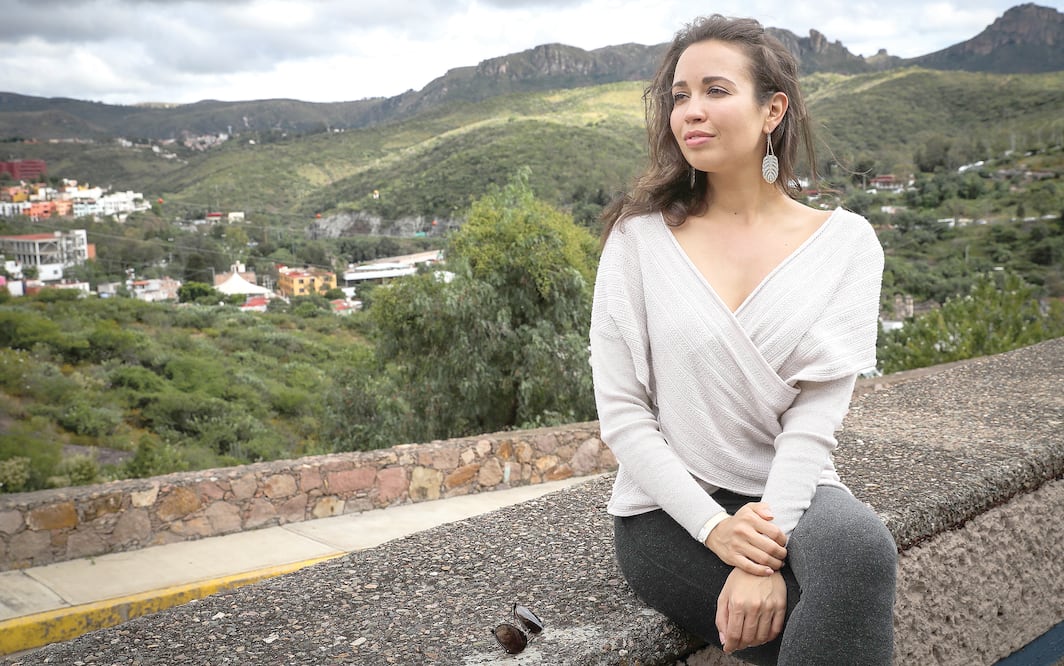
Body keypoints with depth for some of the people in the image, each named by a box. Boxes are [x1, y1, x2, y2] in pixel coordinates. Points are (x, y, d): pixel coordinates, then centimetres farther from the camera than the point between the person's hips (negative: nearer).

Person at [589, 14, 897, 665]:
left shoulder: (844, 241, 0)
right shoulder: (641, 238, -3)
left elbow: (817, 415, -8)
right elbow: (621, 413, -6)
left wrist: (766, 543, -22)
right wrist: (715, 528, -17)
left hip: (792, 491, 2)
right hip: (672, 509, -2)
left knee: (861, 549, -33)